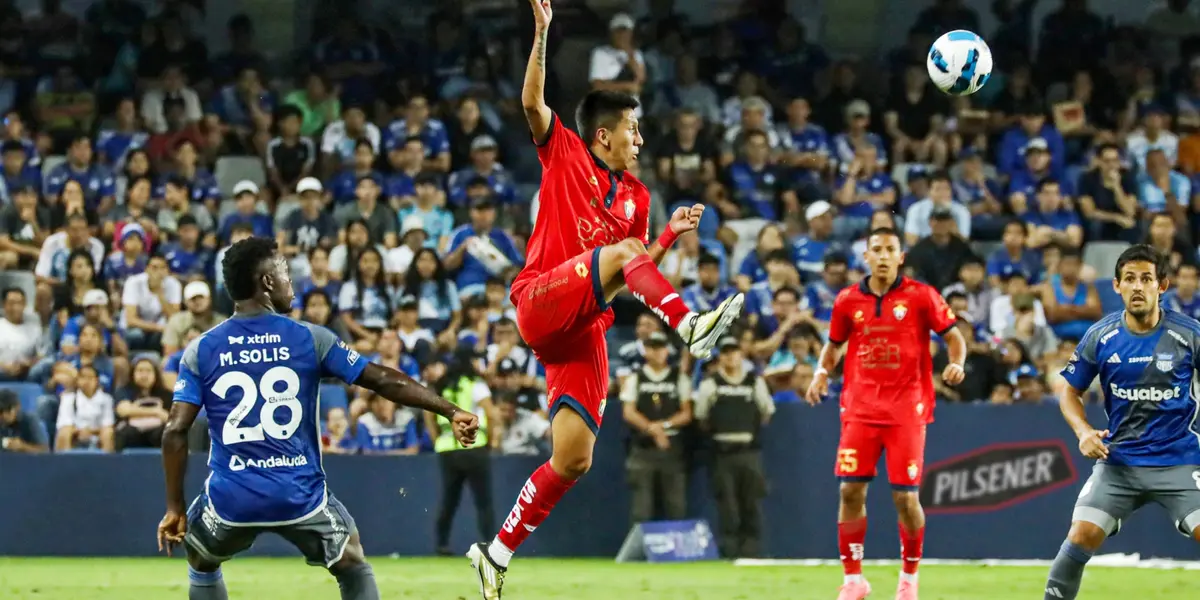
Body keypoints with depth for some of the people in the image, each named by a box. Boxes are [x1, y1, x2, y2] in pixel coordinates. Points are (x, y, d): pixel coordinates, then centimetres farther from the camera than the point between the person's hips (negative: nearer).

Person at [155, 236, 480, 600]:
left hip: (231, 500, 1)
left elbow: (175, 431, -4)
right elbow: (384, 381, 0)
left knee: (201, 565, 30)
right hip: (301, 496, -1)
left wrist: (175, 507, 3)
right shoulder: (309, 339, -1)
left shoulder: (200, 351, 2)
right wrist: (450, 412, 6)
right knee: (354, 570, 22)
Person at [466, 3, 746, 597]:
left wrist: (670, 235, 10)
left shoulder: (635, 196, 21)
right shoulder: (564, 153, 6)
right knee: (622, 250, -29)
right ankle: (690, 325, -49)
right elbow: (532, 103, -9)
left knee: (573, 459, -2)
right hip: (541, 300, -6)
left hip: (583, 330, 6)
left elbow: (640, 269, 26)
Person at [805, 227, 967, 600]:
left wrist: (957, 363, -16)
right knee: (851, 491, -5)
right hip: (860, 408, 2)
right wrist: (822, 371, 1)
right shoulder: (848, 301, 5)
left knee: (905, 497, -4)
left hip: (906, 410, -2)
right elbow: (834, 344, 20)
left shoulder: (921, 296, -3)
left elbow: (953, 337, 4)